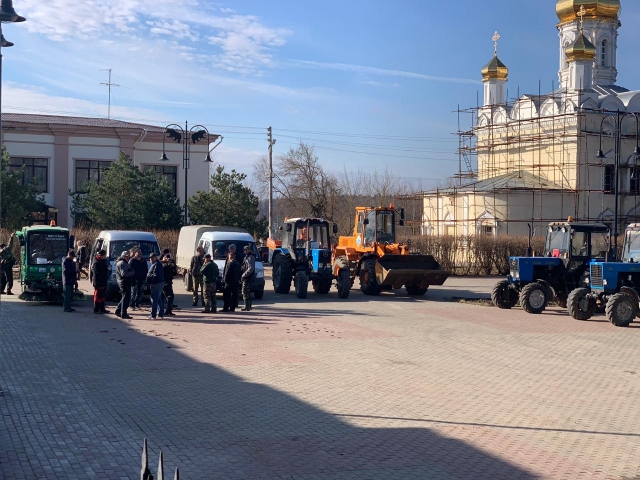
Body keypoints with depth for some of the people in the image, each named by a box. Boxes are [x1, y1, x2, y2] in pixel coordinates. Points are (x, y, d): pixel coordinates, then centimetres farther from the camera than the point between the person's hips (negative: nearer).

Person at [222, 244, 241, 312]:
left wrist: (225, 279, -7)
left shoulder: (230, 263, -13)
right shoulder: (237, 263, 14)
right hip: (236, 281, 9)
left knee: (226, 295, -5)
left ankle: (225, 308, -8)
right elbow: (239, 272, 17)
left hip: (229, 281, -9)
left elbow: (227, 273, -17)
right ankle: (232, 308, 10)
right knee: (234, 295, 8)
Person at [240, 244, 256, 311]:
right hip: (246, 278, 10)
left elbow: (251, 268, -22)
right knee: (247, 292, 14)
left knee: (245, 292, -10)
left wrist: (244, 275, -21)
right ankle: (248, 306, 20)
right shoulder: (246, 257, 19)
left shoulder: (251, 257, -12)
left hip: (248, 278, -10)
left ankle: (247, 307, -9)